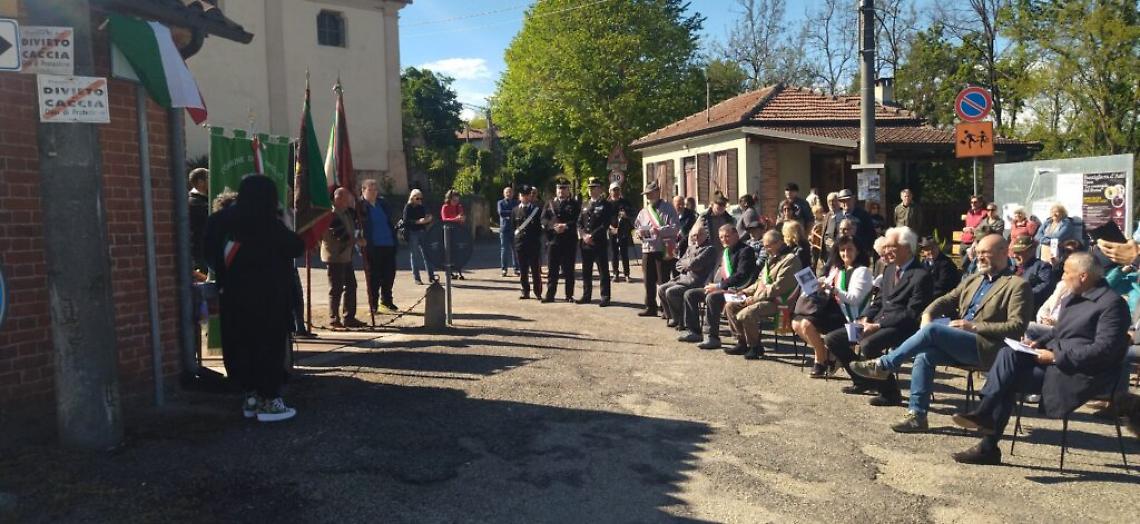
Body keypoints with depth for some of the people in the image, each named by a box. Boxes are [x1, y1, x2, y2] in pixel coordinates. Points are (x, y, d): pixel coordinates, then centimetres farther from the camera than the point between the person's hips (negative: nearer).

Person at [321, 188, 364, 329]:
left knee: (351, 286, 11)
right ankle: (333, 319, 6)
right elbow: (342, 235, -22)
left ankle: (349, 318, 18)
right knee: (336, 289, -3)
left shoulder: (347, 212, 12)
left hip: (346, 256, 10)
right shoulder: (332, 214, -17)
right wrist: (356, 240, -13)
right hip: (335, 257, -10)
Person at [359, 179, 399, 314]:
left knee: (390, 273, 10)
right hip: (372, 246, -5)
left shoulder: (383, 203, 12)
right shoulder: (359, 205, -4)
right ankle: (373, 305, 11)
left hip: (388, 244, 5)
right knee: (374, 276, 1)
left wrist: (394, 237, 10)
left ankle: (386, 301, 27)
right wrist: (359, 239, -18)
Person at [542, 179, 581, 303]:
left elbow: (577, 220, -5)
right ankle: (550, 295, 9)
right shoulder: (550, 204, 14)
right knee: (552, 269, 4)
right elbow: (544, 219, 3)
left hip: (569, 241, -2)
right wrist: (554, 226, -15)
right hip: (553, 240, 2)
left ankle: (569, 295, 10)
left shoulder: (574, 204, 8)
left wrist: (566, 226, -19)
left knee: (569, 269, 3)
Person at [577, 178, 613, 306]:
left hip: (599, 243, -6)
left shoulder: (605, 205, -2)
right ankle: (586, 295, 20)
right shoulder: (585, 205, 17)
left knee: (603, 271, -2)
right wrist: (584, 235, -5)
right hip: (585, 243, 6)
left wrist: (592, 235, -15)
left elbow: (605, 225, -11)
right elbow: (579, 222, 12)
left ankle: (605, 297, 2)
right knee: (586, 271, 11)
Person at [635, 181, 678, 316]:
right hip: (647, 250, 6)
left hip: (663, 250, -6)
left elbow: (674, 228, -11)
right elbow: (637, 226, 21)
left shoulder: (668, 209, -2)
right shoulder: (643, 211, 17)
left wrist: (658, 231, -23)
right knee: (649, 281, 9)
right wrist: (639, 232, -2)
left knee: (663, 281, -3)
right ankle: (650, 308, 19)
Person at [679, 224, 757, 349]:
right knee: (690, 294, 3)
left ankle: (713, 338, -29)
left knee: (711, 297, -35)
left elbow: (741, 275, -19)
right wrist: (712, 285, 4)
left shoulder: (745, 251, -9)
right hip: (719, 287, 10)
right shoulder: (722, 251, 19)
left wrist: (720, 286, -21)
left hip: (735, 290, -10)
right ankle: (693, 331, 7)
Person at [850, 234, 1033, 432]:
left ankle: (884, 365, -15)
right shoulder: (972, 279, 24)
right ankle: (917, 415, -16)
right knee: (925, 354, -21)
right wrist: (928, 314, -5)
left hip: (986, 348, -7)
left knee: (932, 330, -27)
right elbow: (947, 300, 17)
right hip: (958, 343, 7)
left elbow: (1016, 327, -9)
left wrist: (973, 326, -16)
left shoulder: (1018, 285, 1)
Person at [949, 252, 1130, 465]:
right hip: (1056, 358, 8)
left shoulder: (1112, 303, -11)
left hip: (1082, 372, -8)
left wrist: (1056, 357, -19)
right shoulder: (1077, 297, 18)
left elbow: (1104, 349, -19)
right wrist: (1039, 343, 6)